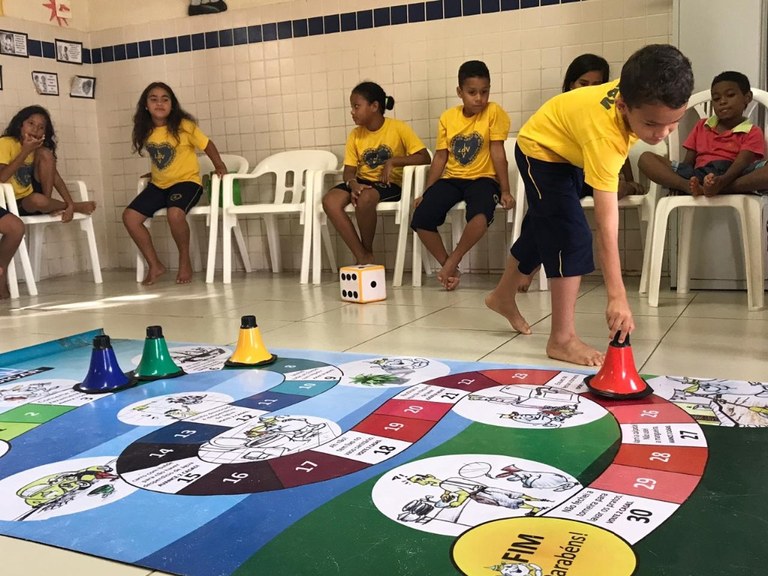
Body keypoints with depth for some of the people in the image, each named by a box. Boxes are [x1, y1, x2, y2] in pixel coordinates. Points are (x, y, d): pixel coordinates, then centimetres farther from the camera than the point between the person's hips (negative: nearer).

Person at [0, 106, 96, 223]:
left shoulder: (39, 149, 5)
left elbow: (56, 177, -5)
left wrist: (70, 204, -19)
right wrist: (25, 151, -26)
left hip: (32, 195, 5)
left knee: (45, 153, -13)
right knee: (38, 200, -39)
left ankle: (48, 202, -13)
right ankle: (76, 206, -9)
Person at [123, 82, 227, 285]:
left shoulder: (184, 126, -13)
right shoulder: (145, 131, 4)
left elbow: (207, 145, -2)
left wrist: (220, 167, -5)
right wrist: (153, 173, 14)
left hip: (186, 181, -6)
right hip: (158, 185, 6)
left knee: (175, 213, -36)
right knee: (129, 216, -11)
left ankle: (185, 261, -9)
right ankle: (155, 265, 2)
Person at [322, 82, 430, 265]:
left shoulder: (398, 128, -8)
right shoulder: (355, 135, 5)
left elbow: (424, 157, -13)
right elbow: (349, 170, 2)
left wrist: (393, 161, -22)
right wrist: (353, 184, -21)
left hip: (389, 183, -5)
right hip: (362, 182, 5)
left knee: (364, 199, -38)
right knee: (329, 201, -25)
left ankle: (368, 252, -11)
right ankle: (362, 257, -21)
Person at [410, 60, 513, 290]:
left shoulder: (494, 112, -4)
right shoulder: (447, 117, 5)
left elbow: (498, 152, -6)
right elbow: (440, 157, 9)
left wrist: (505, 191, -10)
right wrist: (426, 193, 7)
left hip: (482, 178, -3)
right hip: (451, 178, 4)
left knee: (481, 215, -37)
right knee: (421, 218, -20)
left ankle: (452, 262, -15)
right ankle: (449, 267, 0)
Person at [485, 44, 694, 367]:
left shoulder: (639, 92, -26)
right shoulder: (603, 134, -44)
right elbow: (607, 225, -47)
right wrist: (617, 297, -49)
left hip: (569, 151, 8)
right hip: (542, 150, -8)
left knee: (542, 229, 20)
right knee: (571, 239, -18)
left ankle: (503, 296, 41)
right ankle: (562, 339, -9)